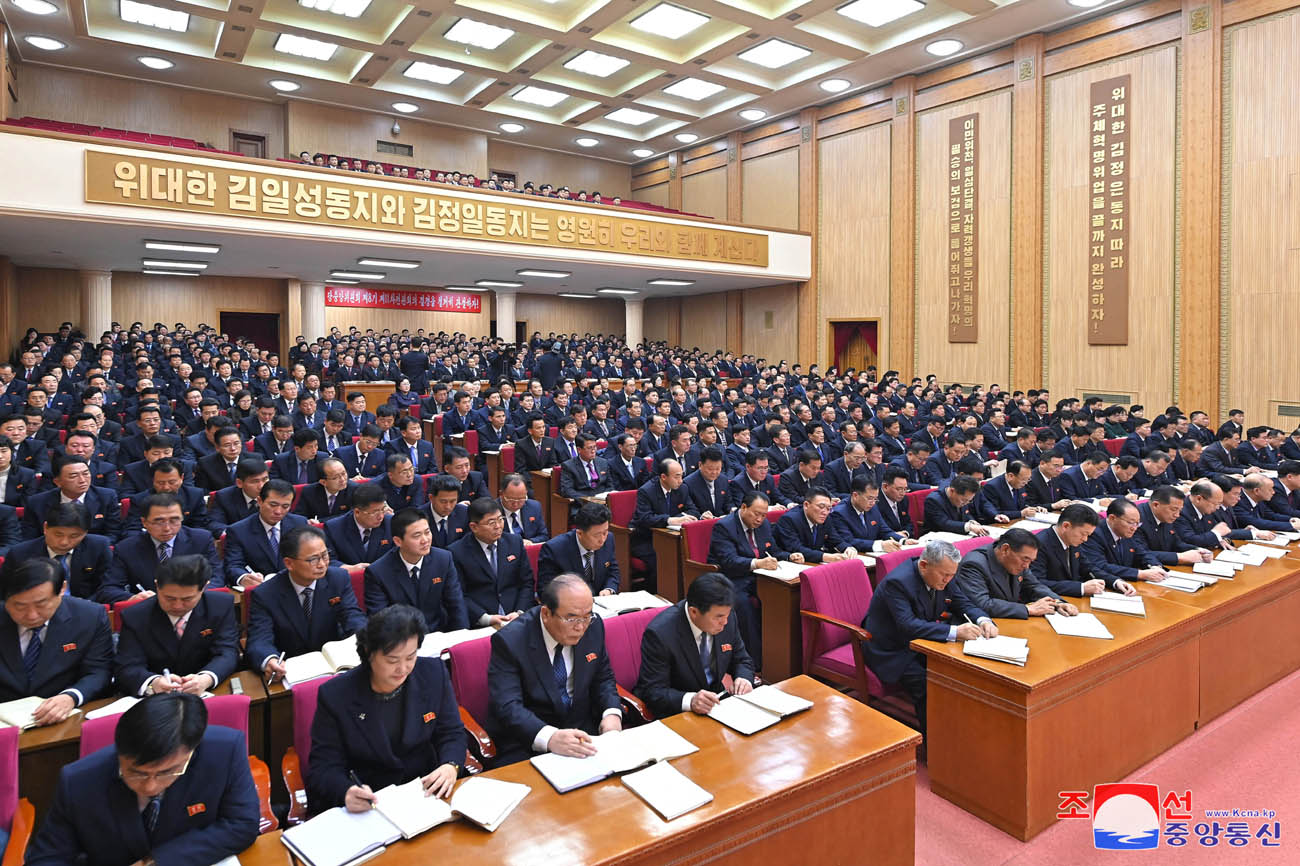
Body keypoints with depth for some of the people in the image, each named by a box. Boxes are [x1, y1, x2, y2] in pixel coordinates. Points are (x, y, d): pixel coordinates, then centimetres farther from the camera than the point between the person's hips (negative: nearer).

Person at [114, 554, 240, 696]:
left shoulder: (222, 606, -5)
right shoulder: (134, 617, -4)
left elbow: (227, 653, -10)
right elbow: (127, 668, -11)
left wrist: (206, 679, -32)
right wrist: (153, 683, -33)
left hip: (207, 696, -1)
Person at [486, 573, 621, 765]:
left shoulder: (593, 626, -3)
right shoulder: (509, 641, -19)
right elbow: (507, 707, -25)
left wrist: (612, 713, -11)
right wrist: (549, 737, -41)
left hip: (584, 732, 4)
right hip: (529, 742, -4)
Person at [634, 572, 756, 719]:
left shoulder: (726, 618, -7)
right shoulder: (659, 633, -24)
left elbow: (741, 660, 8)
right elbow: (653, 692, -21)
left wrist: (744, 678, -14)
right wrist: (690, 700, -38)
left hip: (714, 701, 6)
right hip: (674, 713, -5)